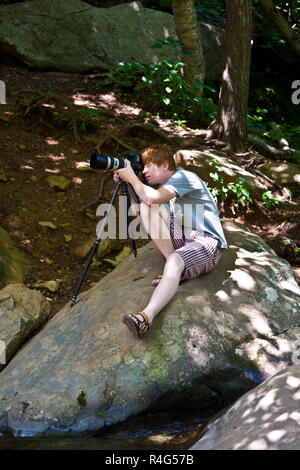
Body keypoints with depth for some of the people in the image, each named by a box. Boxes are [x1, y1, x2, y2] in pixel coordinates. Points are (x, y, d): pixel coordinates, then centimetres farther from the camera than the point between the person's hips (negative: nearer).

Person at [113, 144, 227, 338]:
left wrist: (131, 176, -11)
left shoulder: (185, 177, -11)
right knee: (147, 207, -8)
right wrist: (127, 184, 9)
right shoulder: (164, 185, 18)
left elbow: (152, 197, -26)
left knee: (175, 262, -38)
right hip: (182, 240, 8)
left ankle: (147, 317, -57)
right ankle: (175, 269, -15)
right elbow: (139, 210, 19)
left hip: (208, 242, -8)